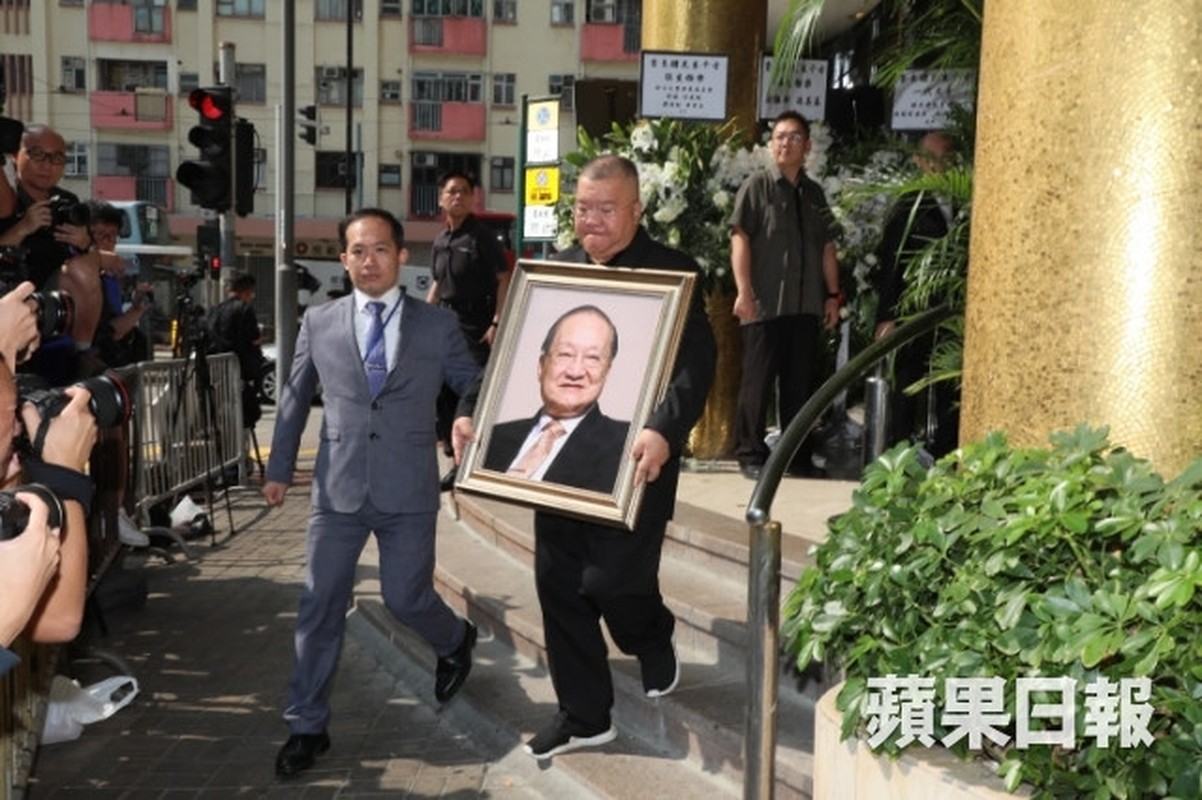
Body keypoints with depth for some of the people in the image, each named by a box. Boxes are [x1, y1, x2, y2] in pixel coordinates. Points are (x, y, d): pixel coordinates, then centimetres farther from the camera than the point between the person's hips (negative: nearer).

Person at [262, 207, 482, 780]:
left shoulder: (438, 326, 0)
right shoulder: (319, 322, 5)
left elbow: (473, 383, 6)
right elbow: (294, 398, 13)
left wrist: (468, 416, -17)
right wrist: (279, 467, 13)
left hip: (410, 492, -1)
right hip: (338, 490, 2)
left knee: (405, 599, 7)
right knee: (320, 607, 4)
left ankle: (455, 641, 42)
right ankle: (307, 726, 18)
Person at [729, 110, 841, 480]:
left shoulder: (814, 193, 16)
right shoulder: (756, 186, 0)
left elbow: (827, 247, 18)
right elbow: (740, 238, -7)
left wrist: (833, 294, 12)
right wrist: (744, 291, -16)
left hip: (806, 306, 5)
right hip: (765, 304, -5)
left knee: (801, 382, 9)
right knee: (757, 381, 0)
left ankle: (798, 454, 19)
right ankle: (750, 454, 8)